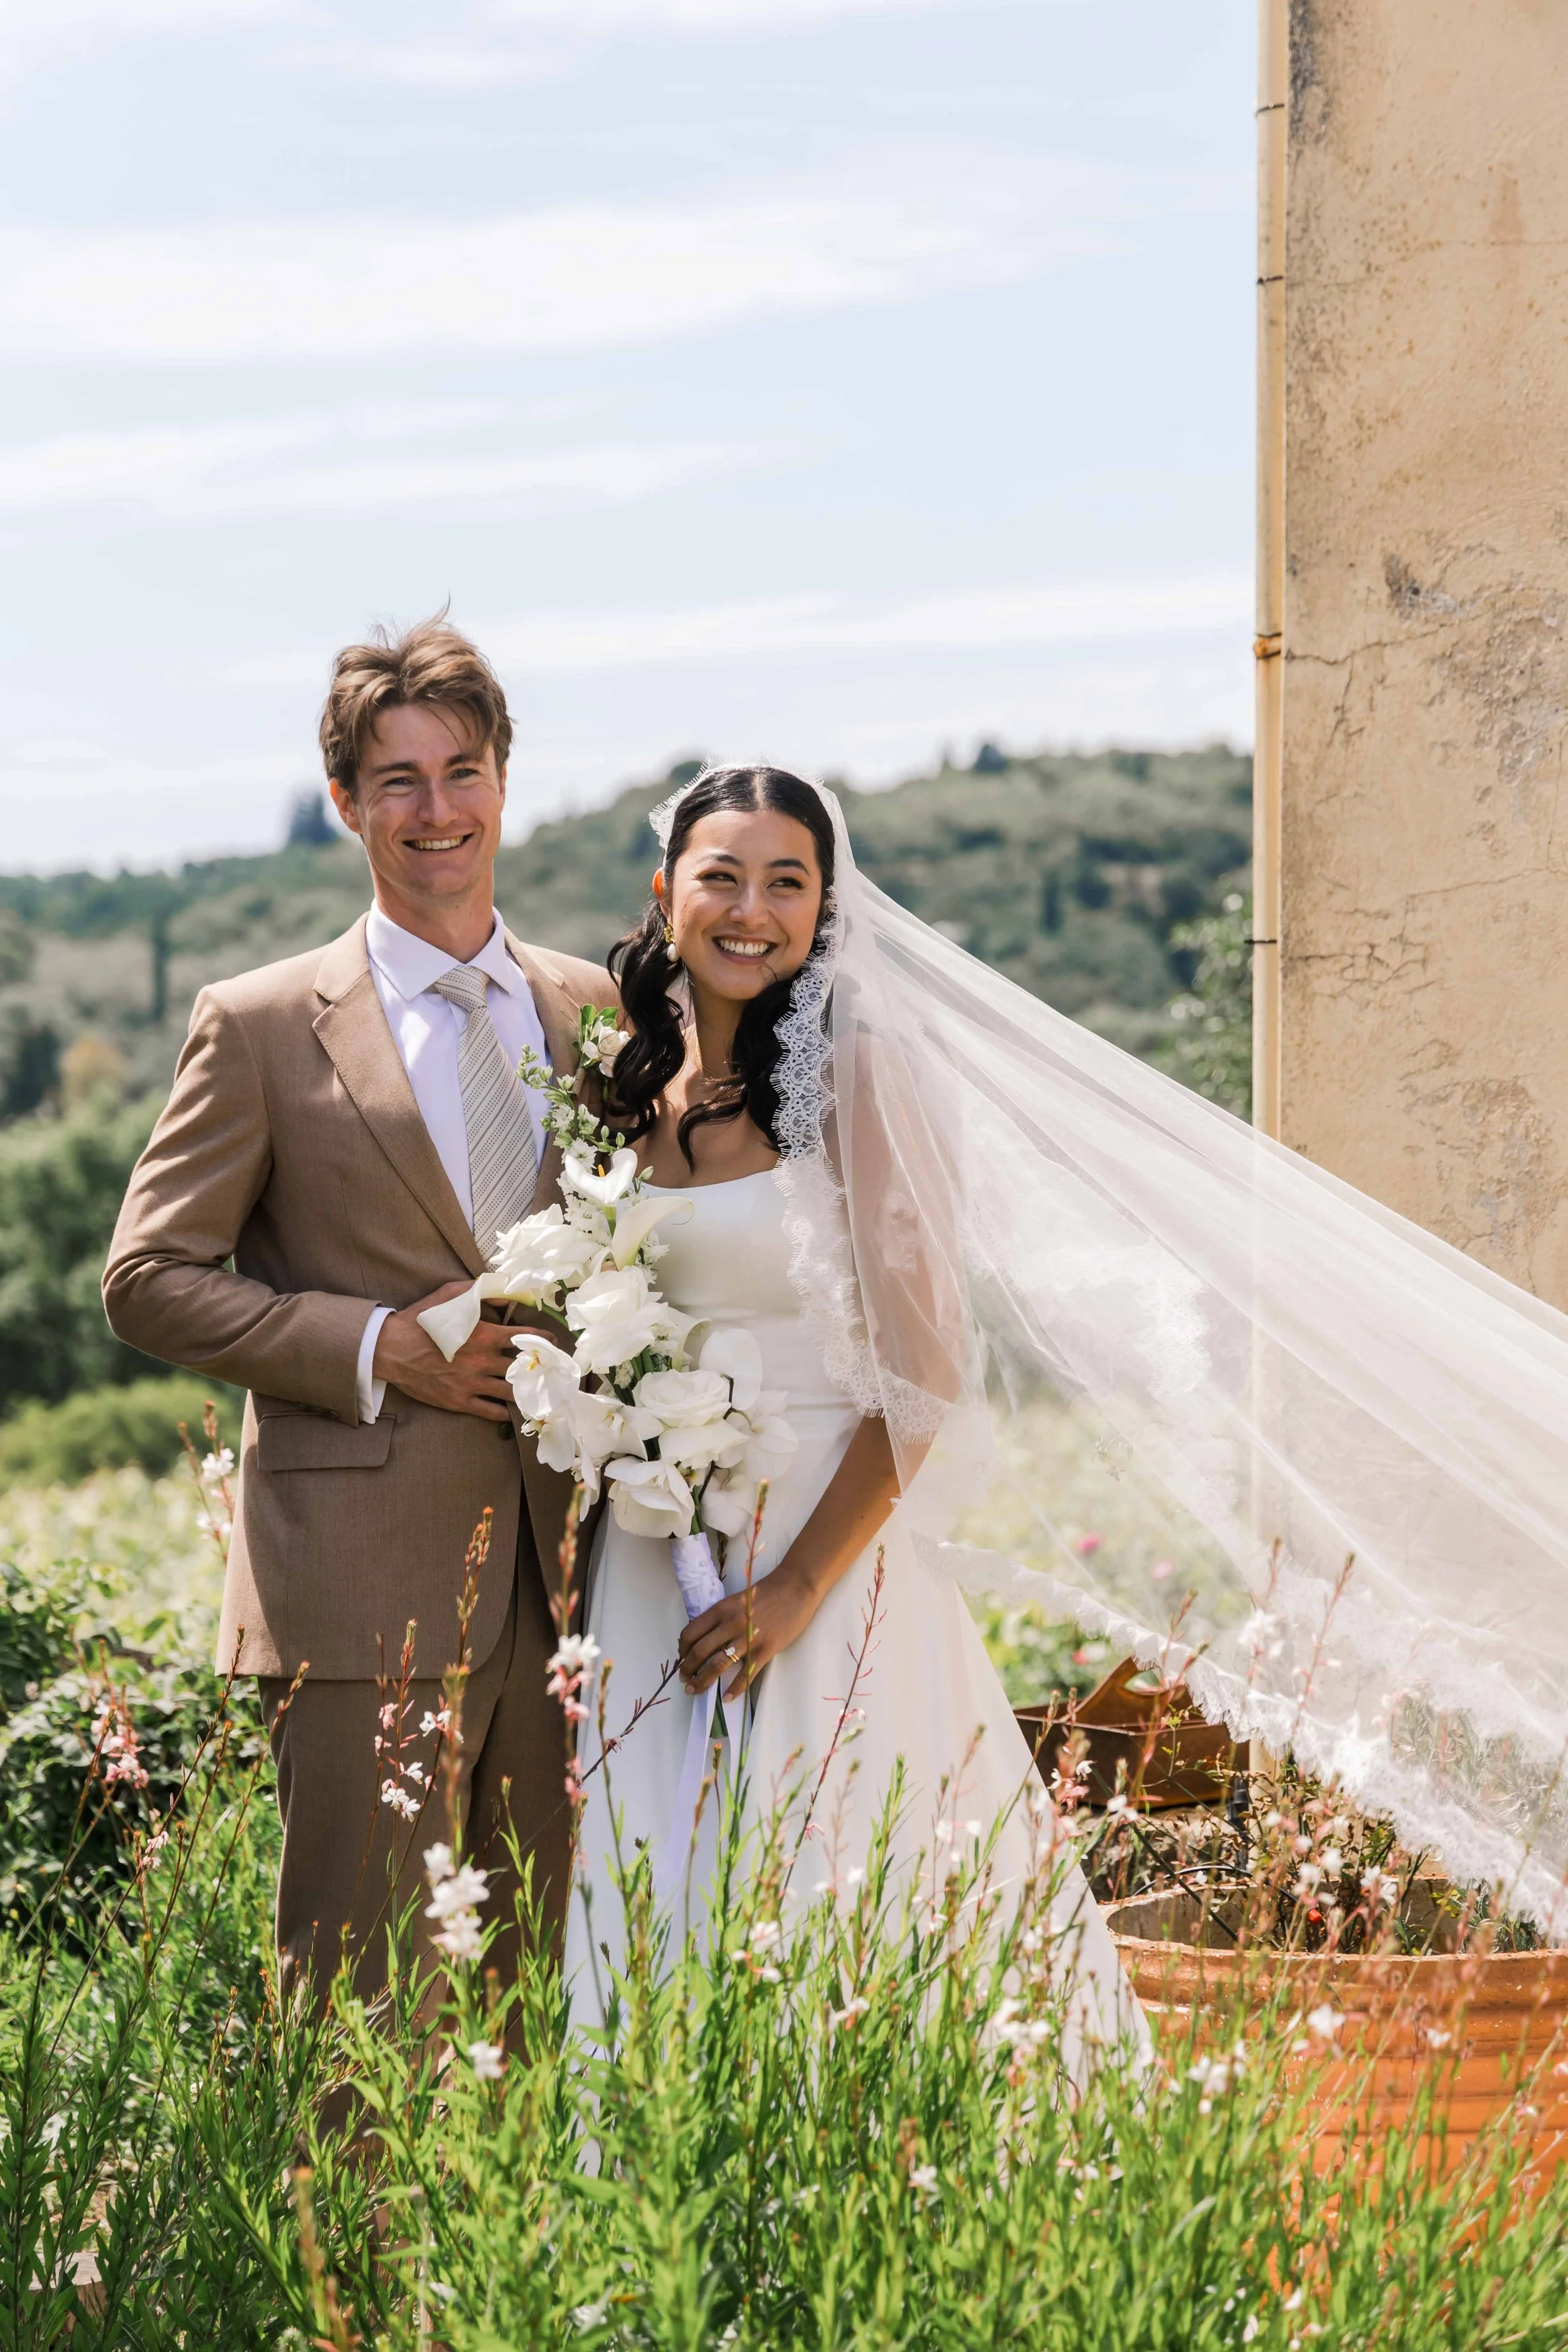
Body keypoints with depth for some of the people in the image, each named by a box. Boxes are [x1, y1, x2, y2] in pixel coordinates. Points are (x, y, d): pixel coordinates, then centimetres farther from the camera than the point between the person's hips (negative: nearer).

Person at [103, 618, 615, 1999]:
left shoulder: (598, 1012, 12)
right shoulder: (262, 1028, 0)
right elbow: (151, 1279, -1)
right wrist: (380, 1347, -12)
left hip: (567, 1565, 4)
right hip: (367, 1583, -4)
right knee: (365, 1988, -3)